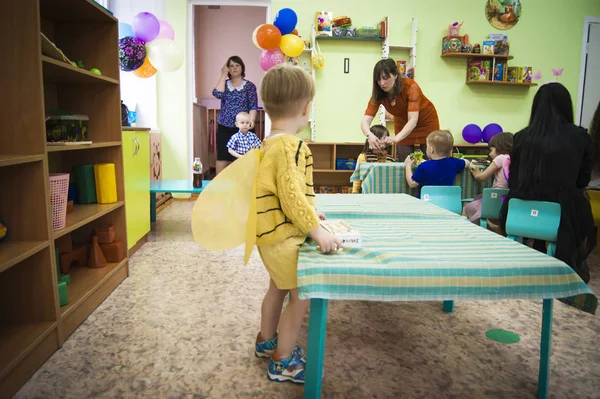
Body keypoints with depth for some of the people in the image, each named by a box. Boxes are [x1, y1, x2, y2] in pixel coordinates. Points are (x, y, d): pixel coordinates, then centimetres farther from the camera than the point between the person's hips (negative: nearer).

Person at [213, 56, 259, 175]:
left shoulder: (249, 86, 5)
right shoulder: (224, 84, 13)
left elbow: (253, 106, -4)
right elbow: (217, 94, -9)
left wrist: (251, 120, -22)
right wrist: (223, 74, -2)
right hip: (224, 128, 2)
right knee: (222, 157, 0)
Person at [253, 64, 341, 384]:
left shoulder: (268, 143, 9)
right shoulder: (291, 146, -23)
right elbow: (291, 195, -27)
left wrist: (308, 212, 20)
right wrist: (316, 231, -22)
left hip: (271, 232, 11)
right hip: (284, 236, -10)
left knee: (278, 288, 25)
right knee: (303, 295, 1)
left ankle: (266, 341, 44)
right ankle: (282, 362, 15)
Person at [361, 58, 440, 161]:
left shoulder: (411, 86, -33)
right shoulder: (378, 94, -23)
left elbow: (413, 120, -42)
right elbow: (365, 121, -32)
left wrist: (396, 138, -59)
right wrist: (370, 135, -54)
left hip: (426, 121, -3)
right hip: (403, 124, 3)